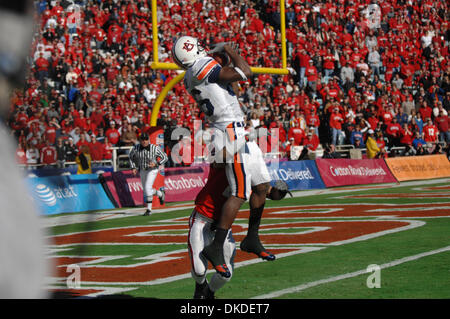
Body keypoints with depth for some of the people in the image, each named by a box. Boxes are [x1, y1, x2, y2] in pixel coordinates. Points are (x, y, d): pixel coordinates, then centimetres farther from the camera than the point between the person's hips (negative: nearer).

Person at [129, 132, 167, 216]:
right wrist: (133, 167, 1)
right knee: (146, 190, 13)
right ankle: (160, 193, 42)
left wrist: (156, 164, -25)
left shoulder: (154, 148, -20)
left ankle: (149, 209, -10)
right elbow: (131, 156, 9)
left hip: (152, 170, -5)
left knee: (148, 188, -18)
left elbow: (165, 157, -11)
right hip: (142, 171, 5)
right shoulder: (136, 148, -12)